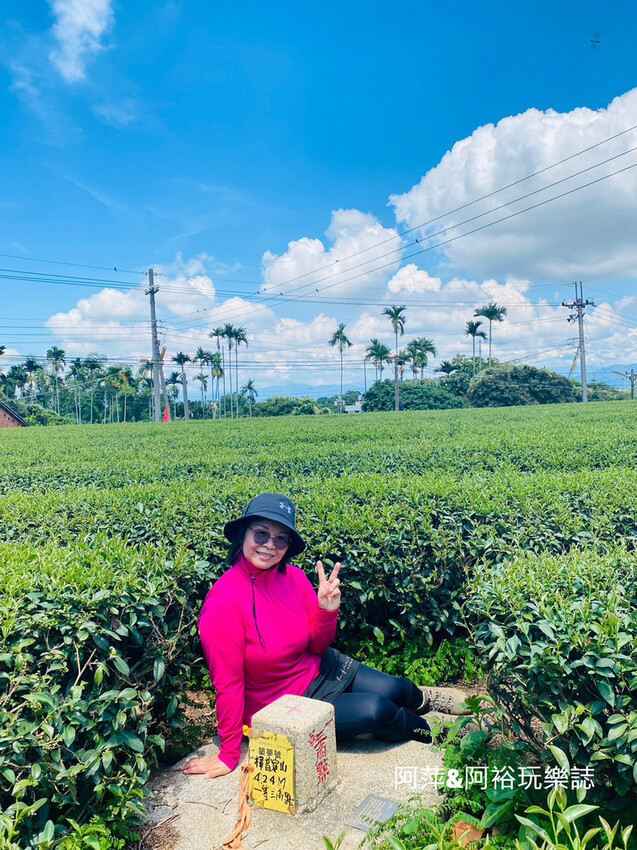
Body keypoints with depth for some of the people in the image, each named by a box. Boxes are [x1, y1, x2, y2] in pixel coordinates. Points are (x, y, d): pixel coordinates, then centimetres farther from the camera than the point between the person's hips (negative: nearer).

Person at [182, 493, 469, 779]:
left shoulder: (293, 577, -12)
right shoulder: (222, 604, -28)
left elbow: (318, 646, -3)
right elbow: (228, 684, -20)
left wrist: (327, 609, -23)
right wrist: (229, 754, -12)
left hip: (319, 669, 5)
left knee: (391, 689, -10)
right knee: (375, 710, -18)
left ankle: (422, 698, 29)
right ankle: (429, 730, 16)